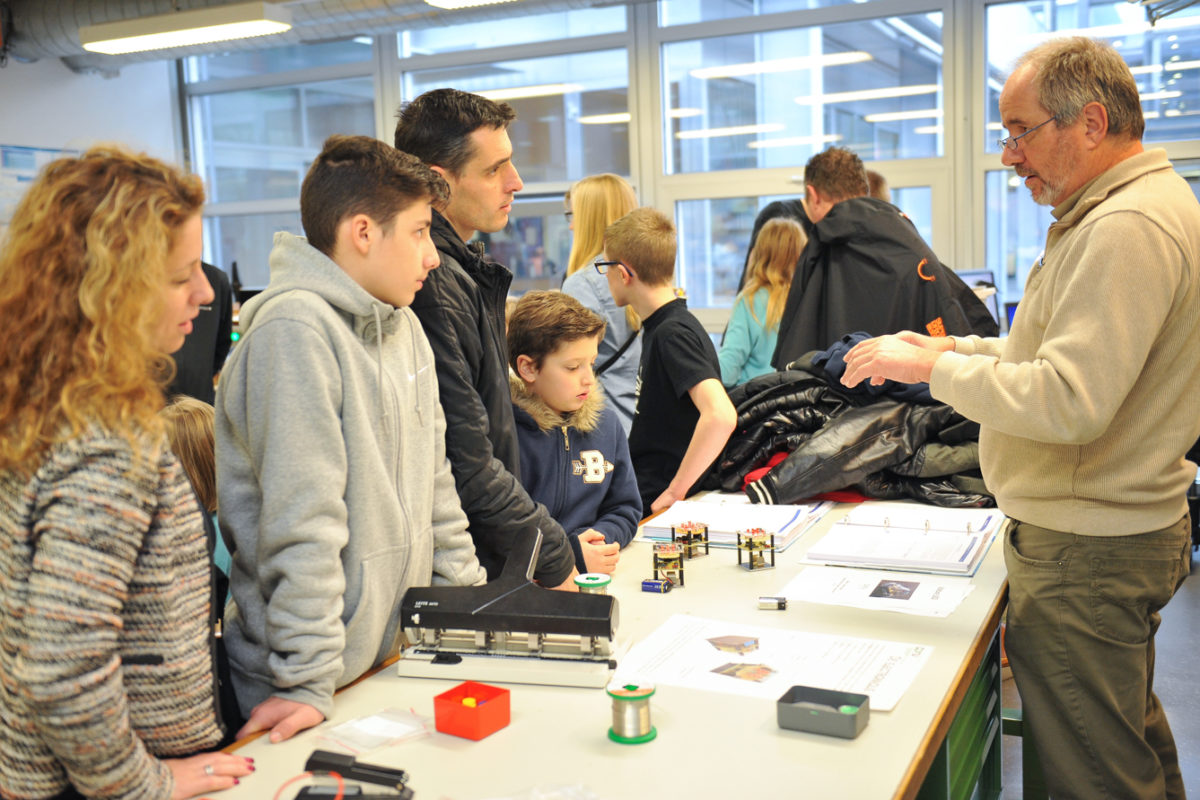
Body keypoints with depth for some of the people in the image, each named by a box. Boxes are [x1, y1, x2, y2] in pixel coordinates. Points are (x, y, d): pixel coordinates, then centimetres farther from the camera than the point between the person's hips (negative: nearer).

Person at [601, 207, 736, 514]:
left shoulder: (674, 333, -15)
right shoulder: (661, 327, 13)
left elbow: (720, 415, -29)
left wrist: (675, 491, -22)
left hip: (658, 505, -8)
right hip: (645, 495, 8)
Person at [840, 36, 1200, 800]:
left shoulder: (1125, 228, -23)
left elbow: (1068, 402, -30)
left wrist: (934, 367, -19)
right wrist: (958, 346, 12)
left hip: (1086, 554, -11)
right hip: (1123, 526, 11)